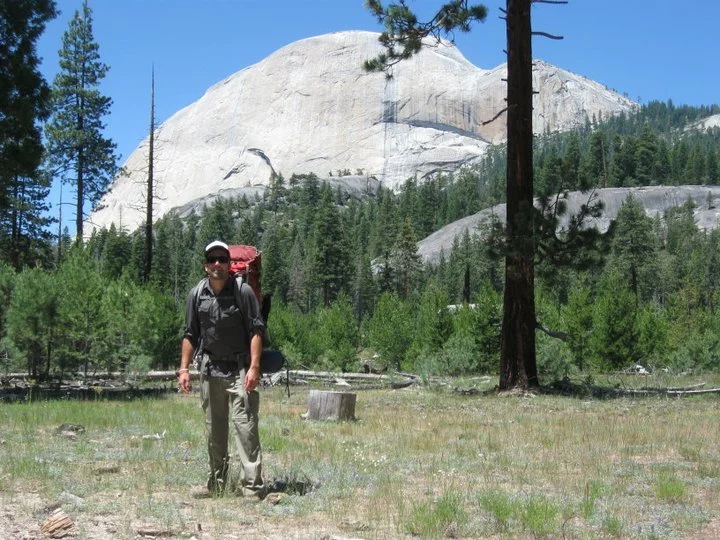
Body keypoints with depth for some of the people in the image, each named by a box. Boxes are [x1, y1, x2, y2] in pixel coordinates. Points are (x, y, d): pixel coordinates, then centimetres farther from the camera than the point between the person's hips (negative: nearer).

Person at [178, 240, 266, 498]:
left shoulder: (243, 291, -7)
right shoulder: (196, 294, 5)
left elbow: (256, 330, -9)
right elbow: (190, 334, 12)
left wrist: (254, 367, -17)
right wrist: (184, 368, 5)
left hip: (239, 369, -4)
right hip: (210, 370, 5)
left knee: (245, 426, -12)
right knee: (214, 431, 12)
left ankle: (252, 487, -12)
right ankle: (216, 485, 23)